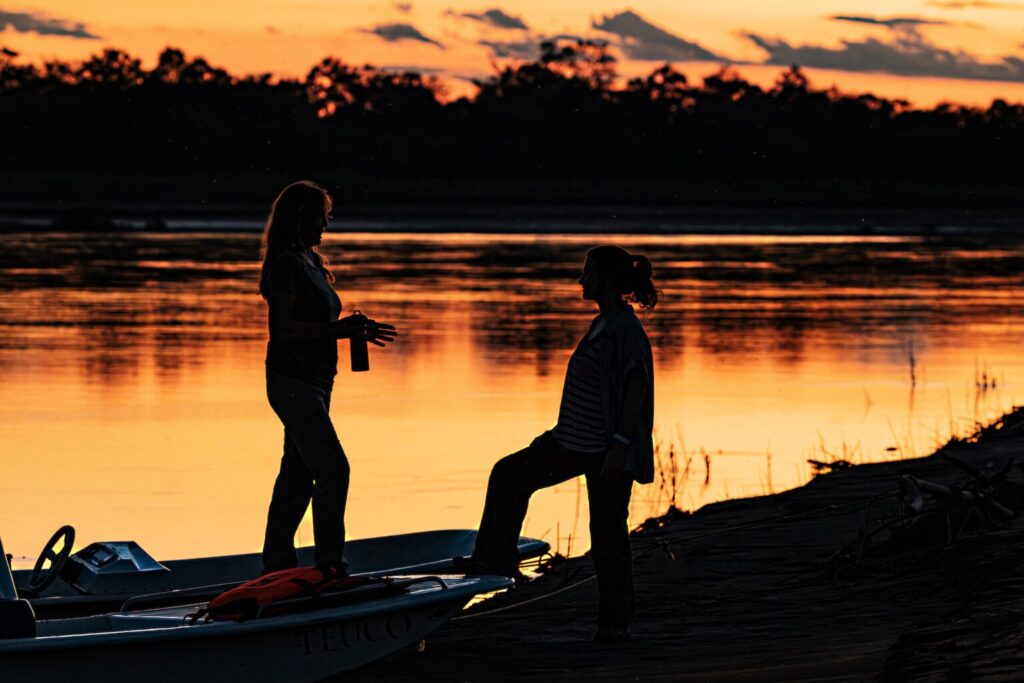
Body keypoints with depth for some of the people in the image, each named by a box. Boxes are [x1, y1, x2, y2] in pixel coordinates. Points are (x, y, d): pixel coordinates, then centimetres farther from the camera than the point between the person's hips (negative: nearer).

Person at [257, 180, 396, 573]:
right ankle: (330, 566, -10)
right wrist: (338, 329, -23)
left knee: (297, 475, 12)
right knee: (333, 469, -13)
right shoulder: (287, 263, -14)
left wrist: (356, 331, 12)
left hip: (313, 384, 10)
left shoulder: (310, 261, 16)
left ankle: (277, 563, 18)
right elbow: (281, 327, -21)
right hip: (292, 382, -10)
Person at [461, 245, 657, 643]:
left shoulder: (627, 330, -17)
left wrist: (619, 447, -26)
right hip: (577, 443, 10)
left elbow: (636, 391, -23)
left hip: (607, 449, -10)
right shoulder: (603, 324, 12)